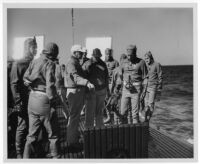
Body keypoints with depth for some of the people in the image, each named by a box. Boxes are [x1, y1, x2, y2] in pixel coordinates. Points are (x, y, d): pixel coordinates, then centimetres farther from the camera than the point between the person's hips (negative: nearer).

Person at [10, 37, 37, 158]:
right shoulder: (18, 64, -4)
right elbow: (14, 84, -8)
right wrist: (18, 102, -14)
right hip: (24, 101, -5)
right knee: (23, 127, 1)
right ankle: (19, 153, 15)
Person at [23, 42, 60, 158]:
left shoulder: (34, 62, 7)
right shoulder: (50, 64, -11)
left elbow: (25, 78, 5)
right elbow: (50, 85, -18)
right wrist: (53, 102, -12)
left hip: (32, 98, 6)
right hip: (44, 100, -6)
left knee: (32, 133, 16)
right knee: (52, 132, 11)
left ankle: (27, 157, 22)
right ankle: (55, 156, 22)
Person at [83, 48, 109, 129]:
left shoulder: (103, 64, 10)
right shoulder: (87, 64, -2)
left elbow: (106, 76, 18)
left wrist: (107, 87, 18)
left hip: (101, 90, 4)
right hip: (91, 90, -4)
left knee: (99, 110, 13)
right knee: (90, 111, -2)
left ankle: (99, 126, 25)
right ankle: (88, 128, 6)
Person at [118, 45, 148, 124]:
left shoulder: (141, 62, -4)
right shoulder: (124, 63, 7)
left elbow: (144, 77, -3)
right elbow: (121, 76, 19)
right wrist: (125, 84, 5)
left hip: (136, 90, -3)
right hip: (125, 89, 4)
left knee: (135, 112, -1)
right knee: (123, 111, 5)